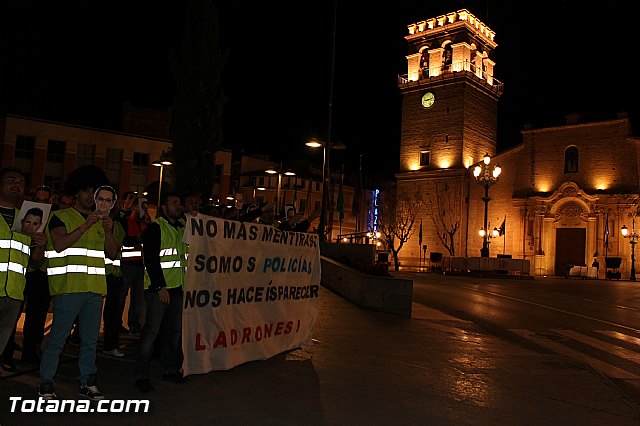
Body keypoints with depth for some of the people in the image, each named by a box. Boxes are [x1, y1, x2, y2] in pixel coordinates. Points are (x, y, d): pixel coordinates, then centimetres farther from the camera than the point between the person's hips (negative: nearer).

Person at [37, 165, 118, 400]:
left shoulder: (101, 220, 18)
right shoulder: (60, 217, 4)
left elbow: (112, 254, 13)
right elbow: (59, 244, -12)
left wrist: (108, 233, -4)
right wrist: (85, 225, -17)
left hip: (95, 287, 5)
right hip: (68, 286, -5)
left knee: (91, 339, 9)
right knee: (58, 337, -3)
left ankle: (87, 383, 18)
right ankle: (45, 385, 9)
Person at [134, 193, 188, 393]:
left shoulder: (182, 228, 16)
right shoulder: (155, 228, -6)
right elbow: (150, 259, -12)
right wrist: (160, 286, -17)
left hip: (177, 288, 7)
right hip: (158, 288, -7)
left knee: (175, 331, 12)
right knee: (152, 331, -5)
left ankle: (170, 369, 25)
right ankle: (141, 375, 6)